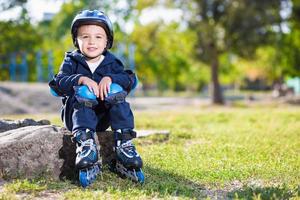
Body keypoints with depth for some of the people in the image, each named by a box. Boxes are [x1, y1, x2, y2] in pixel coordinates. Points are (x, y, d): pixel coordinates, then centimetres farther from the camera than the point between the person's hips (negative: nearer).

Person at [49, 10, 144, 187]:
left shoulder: (112, 62, 10)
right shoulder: (72, 61, 6)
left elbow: (130, 79, -5)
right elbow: (58, 83, -10)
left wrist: (110, 78, -23)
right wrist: (81, 79, -26)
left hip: (104, 117, 2)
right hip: (78, 112, -1)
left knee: (116, 90, -23)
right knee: (83, 92, -29)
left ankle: (124, 144, -32)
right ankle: (86, 144, -48)